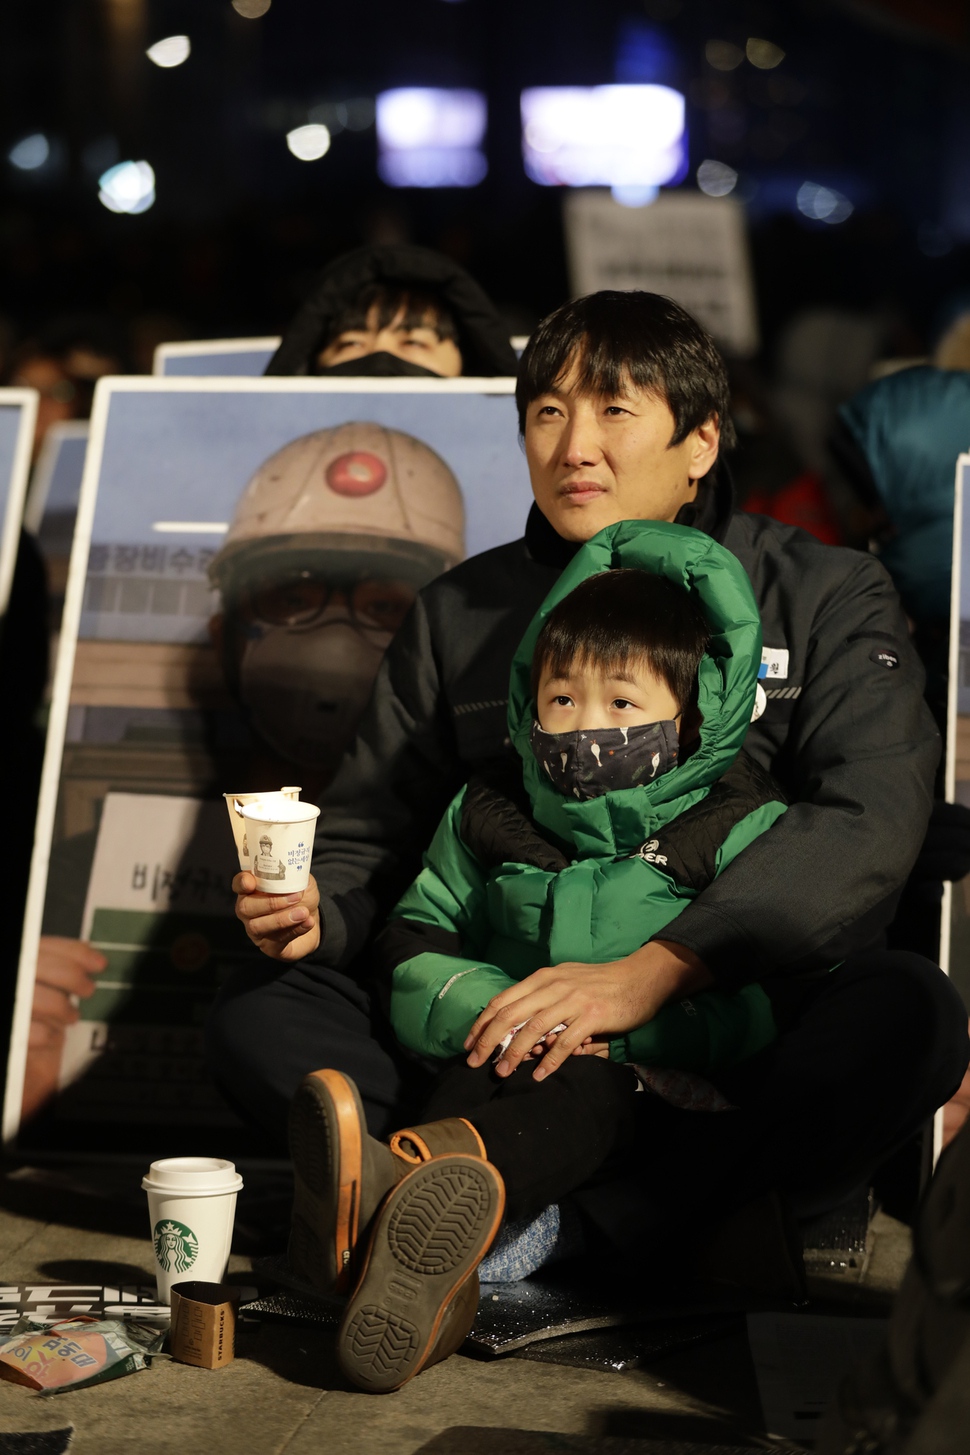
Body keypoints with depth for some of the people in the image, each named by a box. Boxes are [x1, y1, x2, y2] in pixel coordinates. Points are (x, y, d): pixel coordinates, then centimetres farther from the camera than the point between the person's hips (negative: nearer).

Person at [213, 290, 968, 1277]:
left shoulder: (826, 598, 4)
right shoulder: (459, 614, 13)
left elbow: (869, 819, -12)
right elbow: (371, 833, 14)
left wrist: (654, 970, -26)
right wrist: (315, 910, -12)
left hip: (735, 1029, -2)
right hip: (513, 1044, 3)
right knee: (260, 1011, -16)